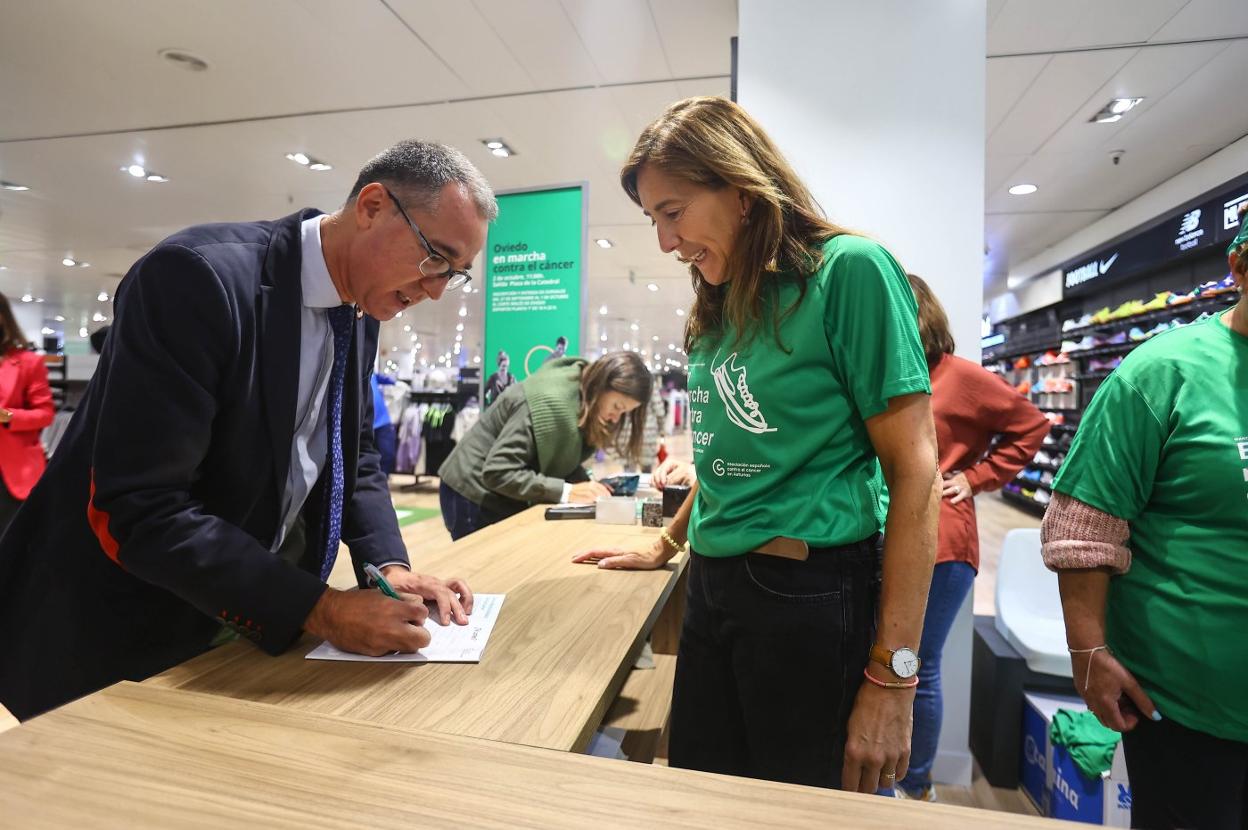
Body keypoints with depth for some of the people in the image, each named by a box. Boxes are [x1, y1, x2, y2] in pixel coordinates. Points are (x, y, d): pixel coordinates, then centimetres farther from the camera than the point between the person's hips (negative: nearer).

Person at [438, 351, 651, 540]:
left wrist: (586, 485, -16)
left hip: (509, 500, 8)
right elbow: (497, 472, -32)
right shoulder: (549, 401, -31)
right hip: (475, 496, -8)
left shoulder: (584, 402, -4)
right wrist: (566, 491, -32)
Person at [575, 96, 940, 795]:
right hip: (711, 587, 7)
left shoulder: (850, 270, -11)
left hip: (812, 594, -6)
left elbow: (915, 472, -14)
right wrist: (666, 547, 24)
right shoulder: (721, 306, 11)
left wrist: (892, 677, -15)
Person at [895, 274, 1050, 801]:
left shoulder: (959, 376, -4)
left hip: (937, 546, -4)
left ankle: (916, 788, 29)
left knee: (918, 670, 6)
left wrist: (976, 478, -1)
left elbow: (1031, 426, 4)